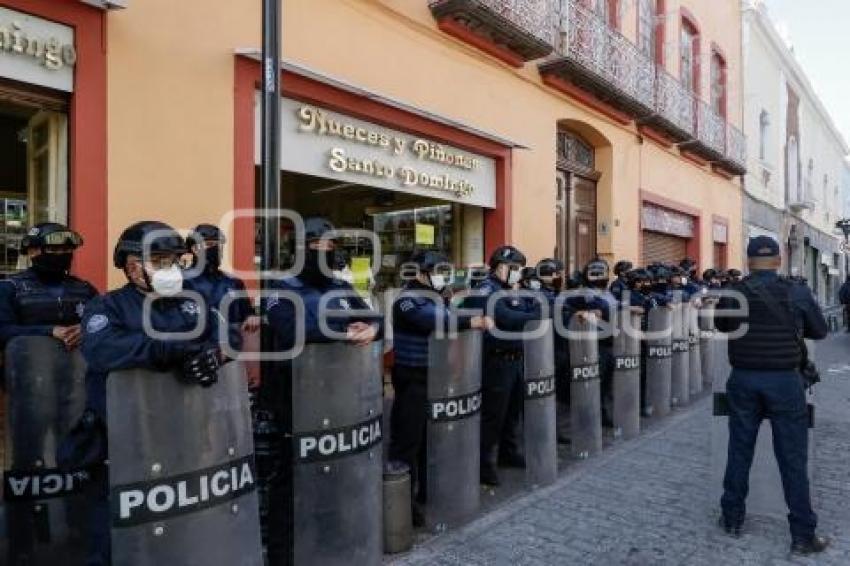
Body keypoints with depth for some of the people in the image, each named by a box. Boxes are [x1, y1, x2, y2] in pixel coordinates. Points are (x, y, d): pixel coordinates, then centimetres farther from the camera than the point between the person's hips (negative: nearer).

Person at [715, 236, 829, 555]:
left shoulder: (732, 293, -4)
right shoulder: (797, 293, -7)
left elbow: (721, 325, 15)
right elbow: (820, 332, 8)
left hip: (743, 380, 2)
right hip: (784, 381, -1)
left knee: (739, 452, 13)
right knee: (793, 459, 7)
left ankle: (732, 519, 24)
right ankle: (803, 536, 16)